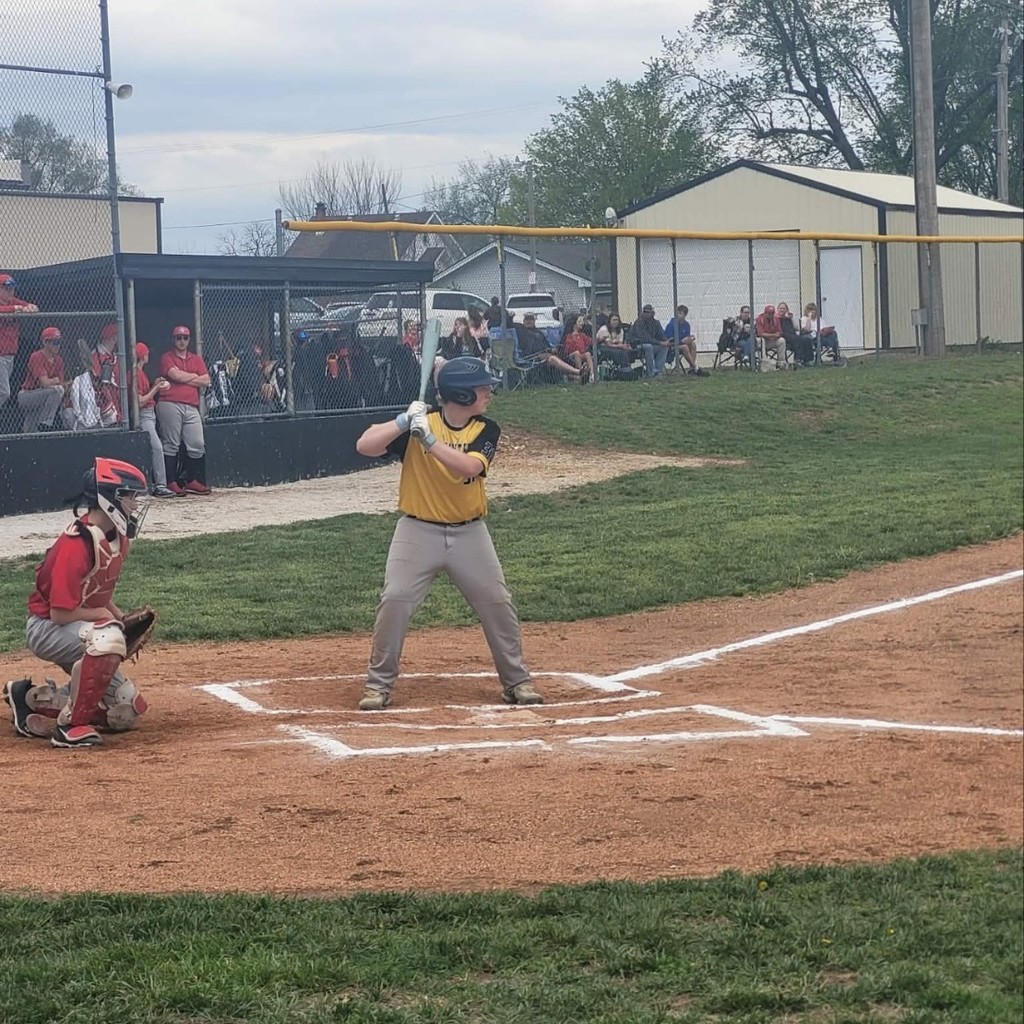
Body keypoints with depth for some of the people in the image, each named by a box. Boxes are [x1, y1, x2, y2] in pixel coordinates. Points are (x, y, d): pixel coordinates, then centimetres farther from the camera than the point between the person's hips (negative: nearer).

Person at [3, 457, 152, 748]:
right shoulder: (75, 544, -26)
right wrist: (104, 614, -14)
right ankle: (71, 725, -27)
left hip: (80, 633, 9)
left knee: (128, 712, 4)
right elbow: (60, 613, -27)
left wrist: (122, 618, 0)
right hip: (45, 629, -9)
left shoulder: (119, 538, 2)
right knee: (108, 637, -39)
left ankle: (32, 699, 16)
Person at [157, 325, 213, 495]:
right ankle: (171, 483, -5)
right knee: (171, 445, -5)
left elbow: (206, 381, 6)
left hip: (191, 407, 5)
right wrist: (194, 376, 3)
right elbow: (176, 375, -13)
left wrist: (184, 378, -2)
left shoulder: (197, 359, 19)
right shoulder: (167, 358, 5)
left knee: (197, 445, 0)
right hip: (170, 405, -5)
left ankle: (191, 481, 8)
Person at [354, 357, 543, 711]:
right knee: (394, 602, -10)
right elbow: (364, 446, -19)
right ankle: (378, 685, 2)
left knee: (498, 604, 3)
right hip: (418, 531, -2)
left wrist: (429, 440, -33)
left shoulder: (486, 430, -3)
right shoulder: (416, 422, -9)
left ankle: (517, 681, 17)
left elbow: (468, 467, -23)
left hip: (469, 533, 2)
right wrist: (405, 421, -29)